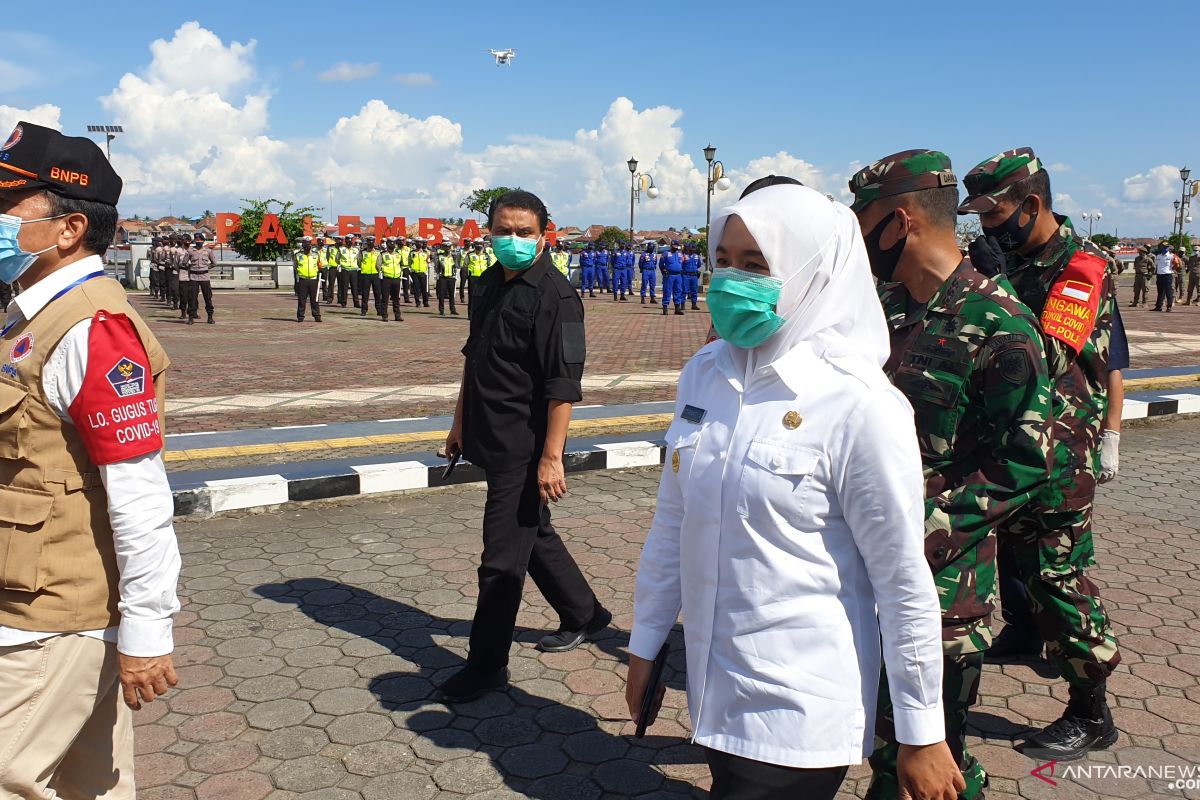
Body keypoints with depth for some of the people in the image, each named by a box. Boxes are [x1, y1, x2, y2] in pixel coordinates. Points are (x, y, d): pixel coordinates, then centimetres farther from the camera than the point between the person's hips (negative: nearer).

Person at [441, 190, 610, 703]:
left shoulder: (554, 296, -16)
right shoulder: (491, 283, 10)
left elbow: (563, 384, -20)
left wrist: (551, 457, -23)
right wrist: (460, 422, 20)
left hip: (524, 448, -9)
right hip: (492, 439, 9)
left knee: (502, 559, 0)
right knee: (534, 535, 22)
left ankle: (487, 664, 14)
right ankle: (584, 615, 41)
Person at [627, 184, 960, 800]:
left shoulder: (856, 404, -17)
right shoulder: (704, 373, 0)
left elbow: (902, 578, -12)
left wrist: (922, 735, -7)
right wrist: (644, 645, 14)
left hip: (799, 706, -5)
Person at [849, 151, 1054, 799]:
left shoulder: (999, 325, -15)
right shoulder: (884, 306, 8)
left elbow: (1021, 465, -16)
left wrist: (920, 529, -21)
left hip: (942, 577, -7)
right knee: (882, 733, 20)